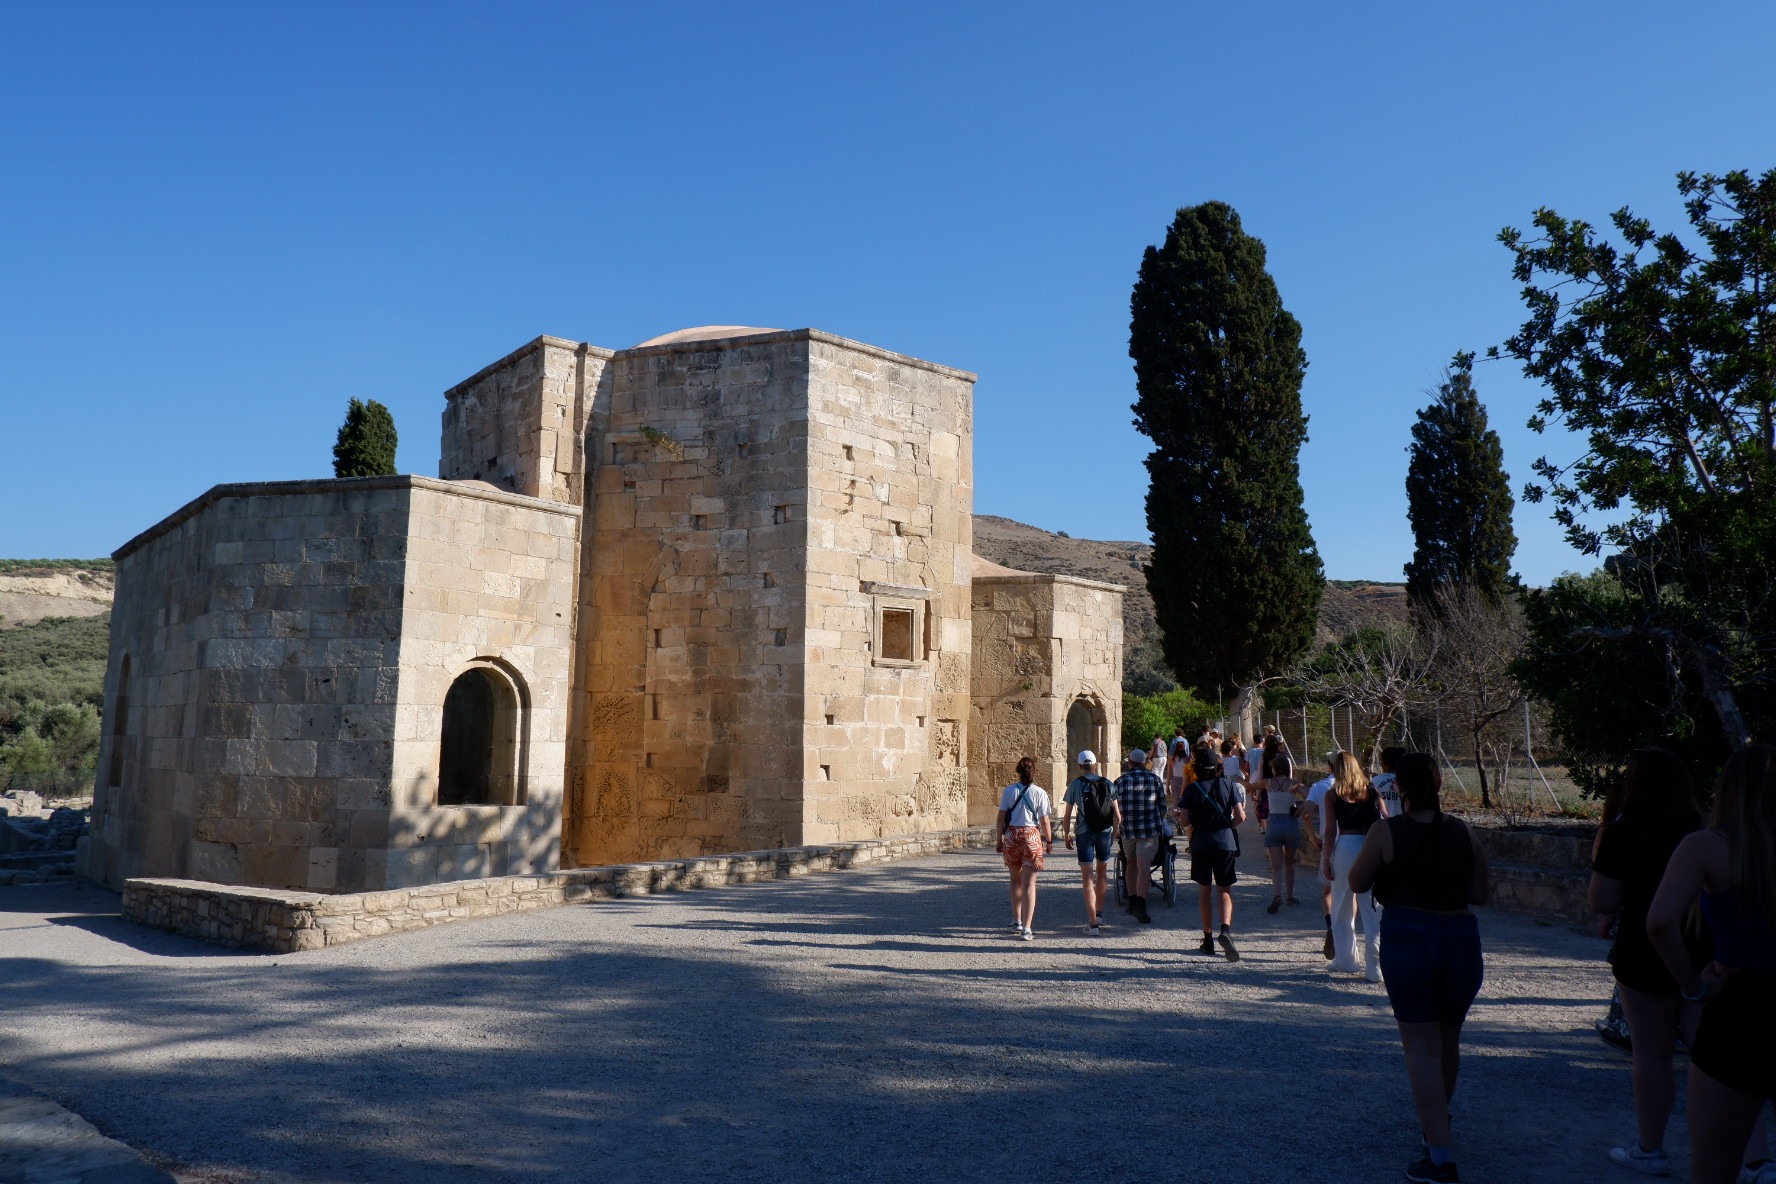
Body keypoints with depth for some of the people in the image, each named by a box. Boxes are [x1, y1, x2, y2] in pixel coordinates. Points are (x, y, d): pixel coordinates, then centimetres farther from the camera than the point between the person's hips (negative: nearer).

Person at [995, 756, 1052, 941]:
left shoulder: (1008, 791, 0)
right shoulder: (1039, 792, -6)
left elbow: (1001, 817, 0)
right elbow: (1044, 821, -4)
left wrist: (1000, 839, 9)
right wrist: (1049, 841, 8)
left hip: (1011, 836, 2)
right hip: (1031, 837, -2)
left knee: (1015, 880, 20)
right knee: (1029, 884, 0)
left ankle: (1017, 921, 27)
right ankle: (1027, 928, -4)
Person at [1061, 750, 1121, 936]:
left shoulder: (1075, 785, -4)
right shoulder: (1108, 784, 2)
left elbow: (1067, 816, -4)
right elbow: (1117, 816, 2)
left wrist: (1067, 836, 9)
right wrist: (1114, 834, 18)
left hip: (1085, 834, -3)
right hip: (1105, 832, 3)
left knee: (1088, 878, 1)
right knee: (1102, 873, 21)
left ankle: (1093, 923, -6)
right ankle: (1099, 915, 32)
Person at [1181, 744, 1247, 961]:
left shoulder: (1192, 789, -3)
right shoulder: (1229, 784, -1)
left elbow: (1186, 822, -9)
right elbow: (1240, 816, -7)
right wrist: (1227, 827, 10)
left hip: (1201, 845, 0)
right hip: (1226, 843, 0)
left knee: (1204, 890, 12)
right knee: (1224, 890, 6)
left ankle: (1208, 938, 14)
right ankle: (1225, 929, -18)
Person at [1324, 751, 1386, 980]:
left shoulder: (1332, 795, 1)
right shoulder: (1371, 791, 7)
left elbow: (1331, 831, -1)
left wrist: (1326, 859, 4)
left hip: (1345, 847, -1)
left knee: (1343, 909, 13)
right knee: (1372, 910, 3)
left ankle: (1344, 960, 20)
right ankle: (1374, 967, 0)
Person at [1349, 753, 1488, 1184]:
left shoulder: (1385, 832, -9)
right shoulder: (1464, 833, 0)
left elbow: (1358, 883, 0)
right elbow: (1478, 894, 5)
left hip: (1407, 939, -4)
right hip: (1461, 939, 4)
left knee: (1421, 1047, 1)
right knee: (1448, 1039, 23)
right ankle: (1438, 1116, 45)